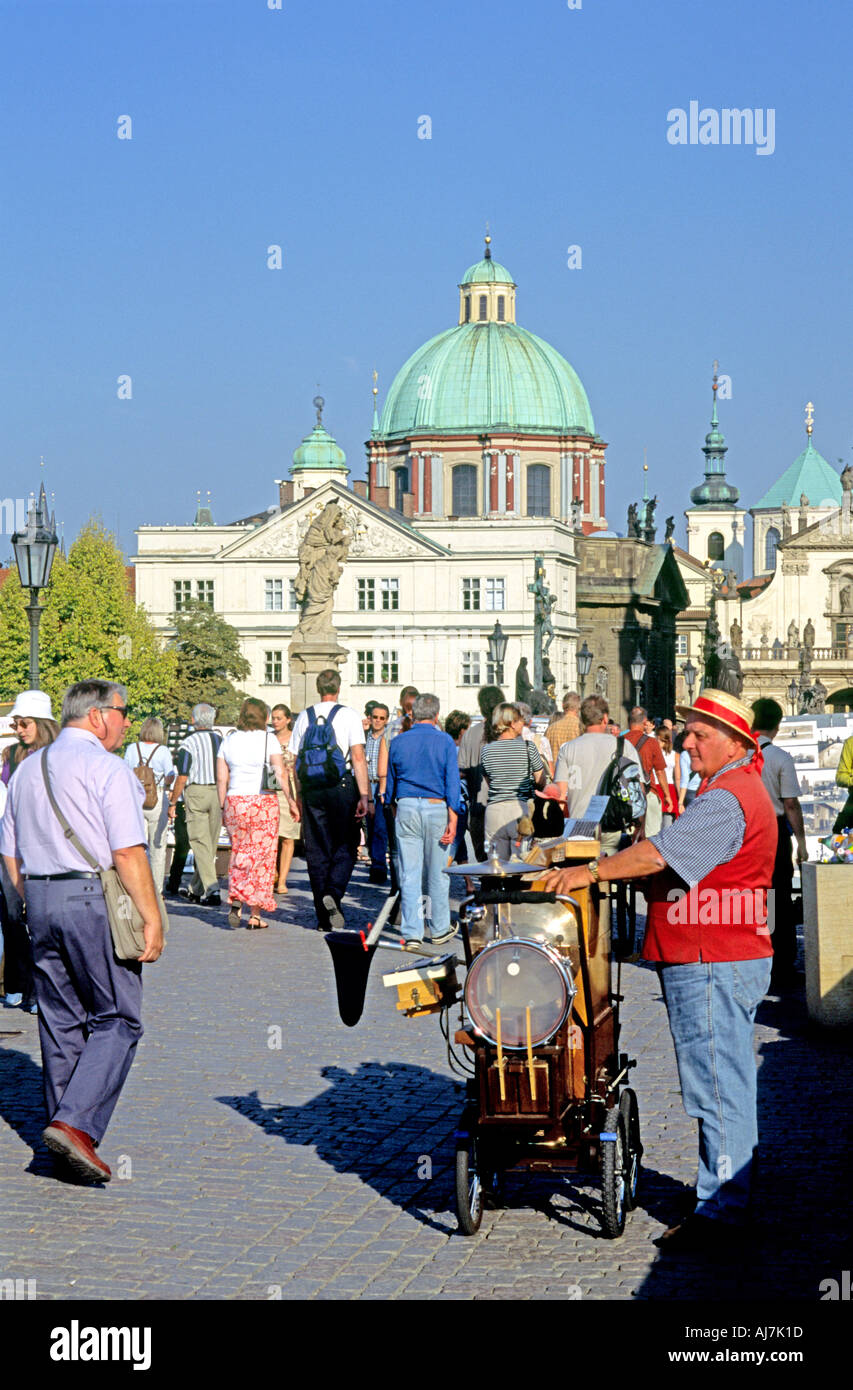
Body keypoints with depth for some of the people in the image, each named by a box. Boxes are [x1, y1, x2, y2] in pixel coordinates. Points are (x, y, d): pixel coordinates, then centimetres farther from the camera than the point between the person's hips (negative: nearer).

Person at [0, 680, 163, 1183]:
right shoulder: (107, 768, -9)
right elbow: (128, 853, -16)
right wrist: (152, 919, -13)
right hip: (94, 897, -7)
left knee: (61, 1021, 13)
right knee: (117, 1020, -2)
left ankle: (67, 1135, 16)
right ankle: (76, 1123, -15)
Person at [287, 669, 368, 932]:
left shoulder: (304, 717, 9)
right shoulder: (348, 715, -3)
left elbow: (296, 762, 10)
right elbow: (358, 757, -9)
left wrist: (299, 797, 16)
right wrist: (363, 795, -10)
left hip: (312, 789, 3)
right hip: (342, 786, -3)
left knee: (316, 851, 7)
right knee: (345, 848, 6)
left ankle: (324, 918, 8)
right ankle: (334, 893, -20)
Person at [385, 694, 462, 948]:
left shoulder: (398, 742, 5)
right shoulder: (444, 741, -2)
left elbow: (391, 783, 14)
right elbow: (452, 782, -7)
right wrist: (452, 820, -7)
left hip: (406, 807, 2)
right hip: (437, 808, -2)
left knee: (409, 874, 2)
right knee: (437, 873, 9)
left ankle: (412, 932, -1)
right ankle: (439, 929, 18)